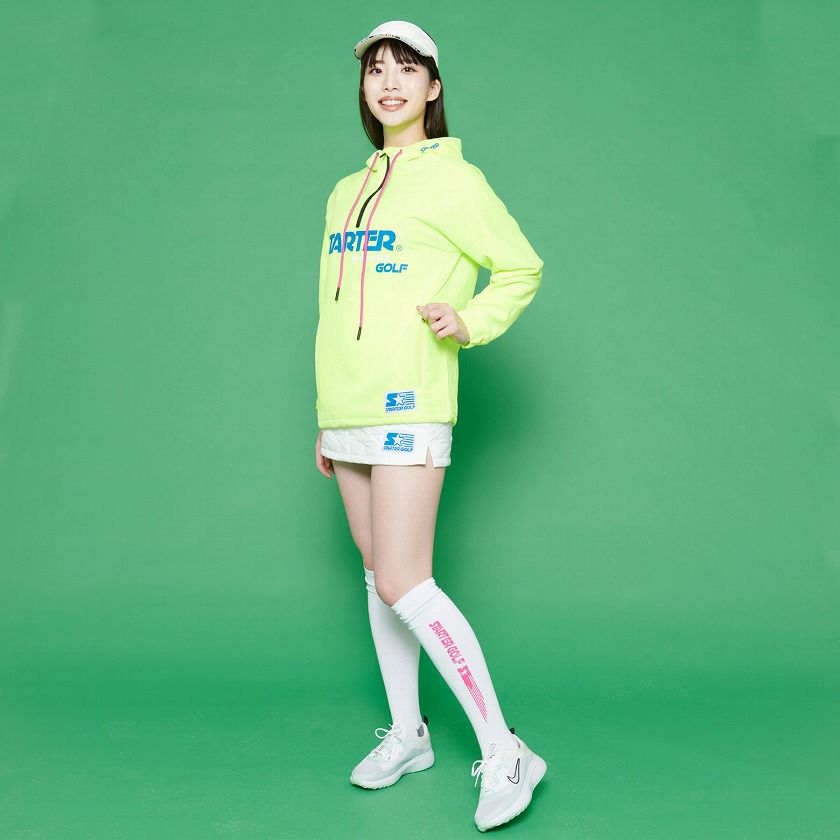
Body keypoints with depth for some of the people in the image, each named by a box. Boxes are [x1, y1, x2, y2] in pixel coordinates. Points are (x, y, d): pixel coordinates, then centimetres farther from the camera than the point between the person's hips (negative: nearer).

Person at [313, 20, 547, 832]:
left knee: (403, 584, -13)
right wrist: (325, 420, 18)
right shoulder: (345, 193, 18)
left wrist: (469, 324, -14)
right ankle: (407, 733, 25)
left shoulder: (453, 179, -1)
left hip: (409, 404, -7)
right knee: (378, 576, 11)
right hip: (348, 409, 7)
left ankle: (503, 752, -2)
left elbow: (522, 267, 3)